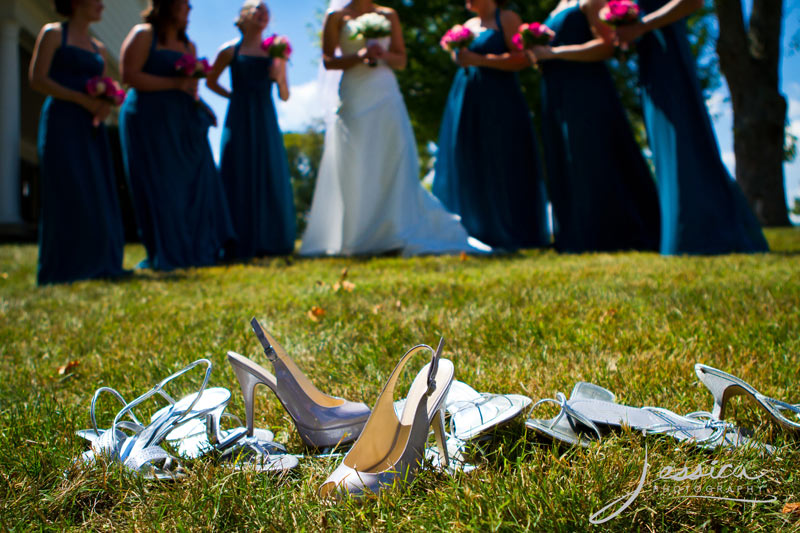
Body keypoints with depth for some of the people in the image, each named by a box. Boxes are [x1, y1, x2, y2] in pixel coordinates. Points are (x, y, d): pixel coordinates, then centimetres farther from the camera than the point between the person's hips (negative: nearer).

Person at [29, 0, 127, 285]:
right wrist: (82, 99, -15)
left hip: (90, 127, 6)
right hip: (62, 121, -6)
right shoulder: (53, 33, 2)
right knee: (69, 195, -10)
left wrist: (105, 105, -3)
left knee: (98, 195, 1)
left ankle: (97, 266, 6)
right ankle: (65, 270, -6)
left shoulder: (98, 47, 20)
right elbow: (37, 79, -7)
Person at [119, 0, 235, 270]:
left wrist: (192, 91, 4)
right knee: (159, 187, -5)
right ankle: (165, 255, 0)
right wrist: (175, 83, -13)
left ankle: (197, 249, 4)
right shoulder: (143, 35, -2)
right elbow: (130, 75, -11)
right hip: (150, 118, -7)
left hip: (183, 121, 7)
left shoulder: (188, 45, 19)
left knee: (195, 184, 0)